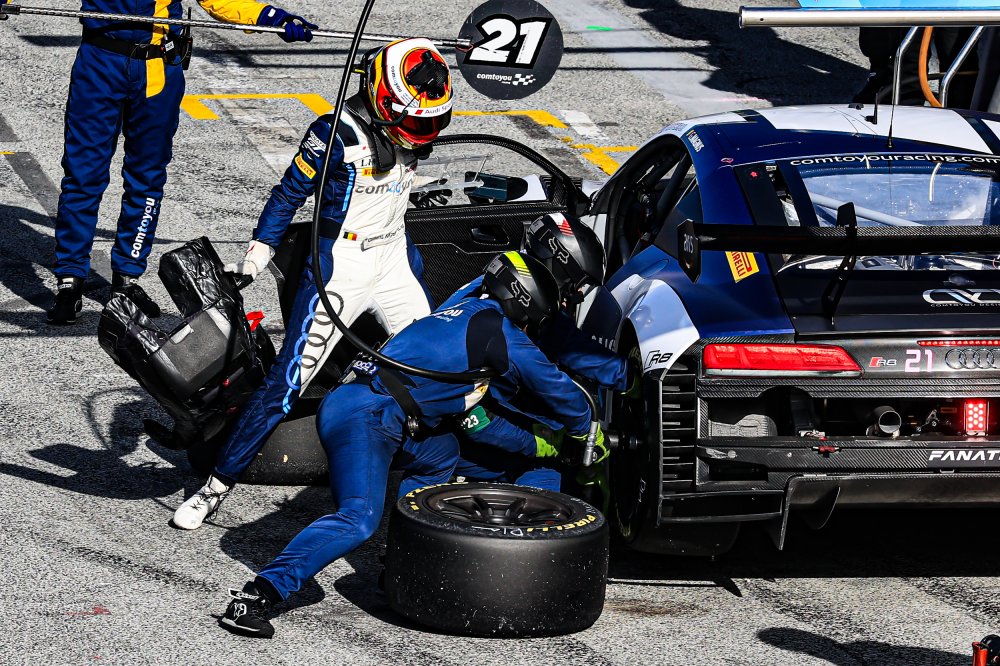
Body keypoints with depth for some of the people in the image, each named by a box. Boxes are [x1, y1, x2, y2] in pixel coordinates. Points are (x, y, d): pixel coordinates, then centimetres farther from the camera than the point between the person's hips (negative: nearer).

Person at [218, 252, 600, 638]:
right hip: (366, 417, -10)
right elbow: (554, 386, 13)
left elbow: (475, 415, 43)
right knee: (358, 520, -23)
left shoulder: (462, 315, 30)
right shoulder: (500, 330, 4)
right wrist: (584, 429, 31)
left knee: (440, 453, 28)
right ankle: (259, 595, -34)